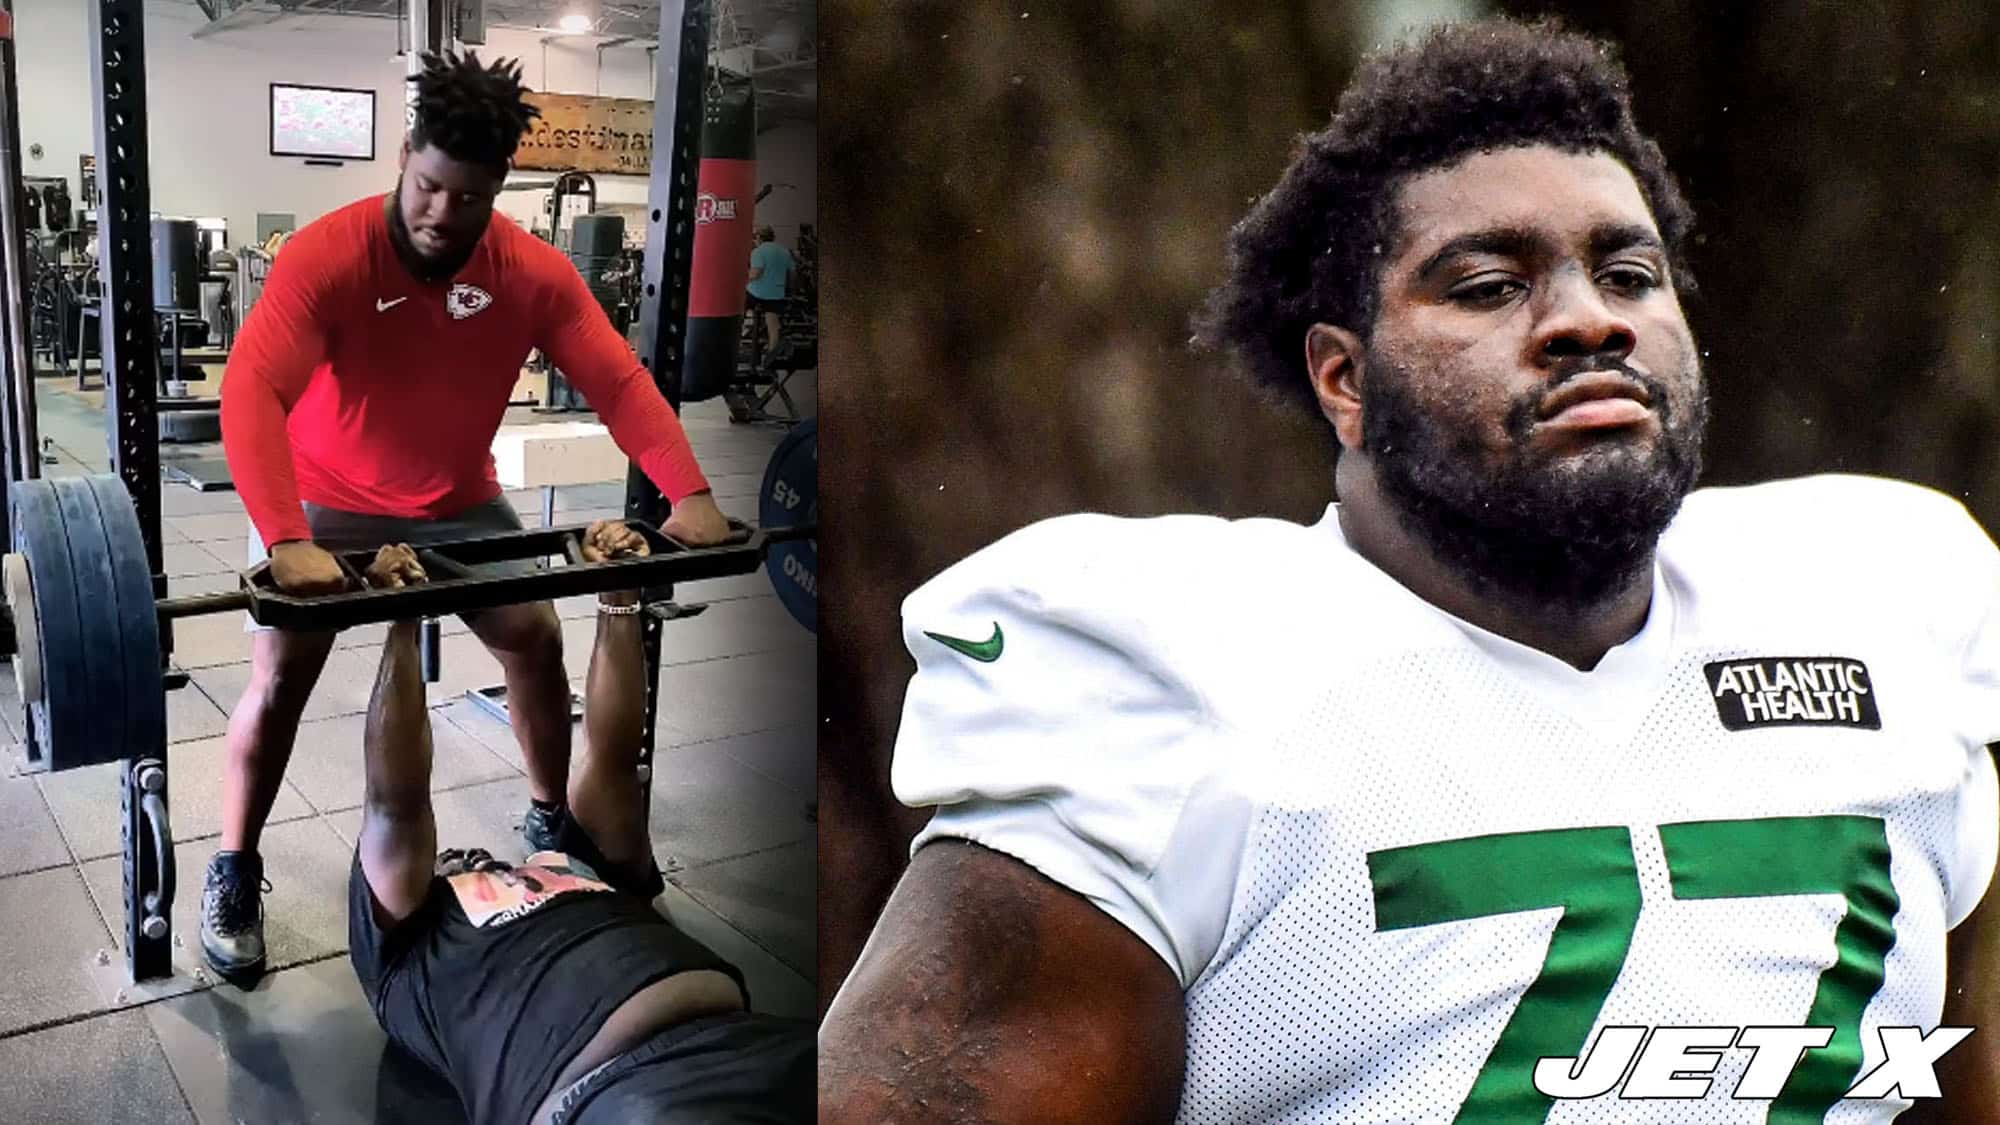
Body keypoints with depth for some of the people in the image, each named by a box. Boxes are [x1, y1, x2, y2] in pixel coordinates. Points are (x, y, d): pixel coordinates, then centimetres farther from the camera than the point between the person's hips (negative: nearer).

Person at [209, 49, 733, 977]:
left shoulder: (535, 271, -18)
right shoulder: (327, 255, -29)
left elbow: (619, 381, -17)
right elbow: (251, 391, -38)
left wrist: (690, 494, -31)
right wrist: (287, 541, -52)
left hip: (461, 503, 4)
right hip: (328, 504, -3)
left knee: (539, 642, 3)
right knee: (280, 677, -9)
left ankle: (551, 821, 25)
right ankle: (233, 874, 11)